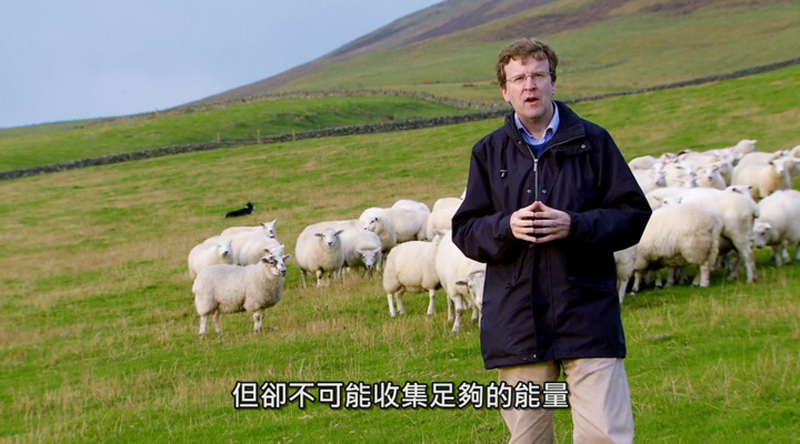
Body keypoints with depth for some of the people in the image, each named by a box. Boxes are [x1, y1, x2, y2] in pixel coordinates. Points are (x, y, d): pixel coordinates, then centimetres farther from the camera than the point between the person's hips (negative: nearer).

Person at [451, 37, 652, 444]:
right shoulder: (489, 152, 11)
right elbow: (465, 231, 9)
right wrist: (506, 227, -12)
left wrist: (575, 226, -14)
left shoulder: (592, 142, 5)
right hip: (517, 324, 2)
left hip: (588, 316, -2)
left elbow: (633, 215, 3)